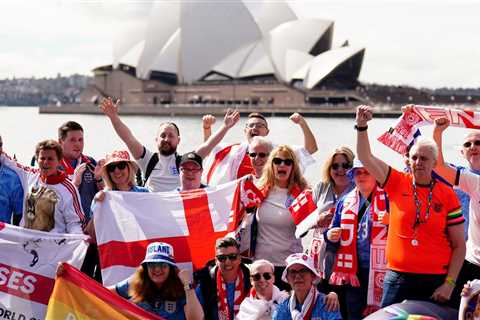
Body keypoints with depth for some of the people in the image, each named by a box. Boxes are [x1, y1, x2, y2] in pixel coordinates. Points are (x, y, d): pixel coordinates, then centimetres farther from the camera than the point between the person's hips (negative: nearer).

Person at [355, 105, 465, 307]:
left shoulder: (447, 195, 1)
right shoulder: (397, 183, 4)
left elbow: (459, 246, 1)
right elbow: (365, 157, -4)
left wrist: (449, 283, -7)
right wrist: (362, 125, -17)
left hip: (435, 281, -1)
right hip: (397, 278, 1)